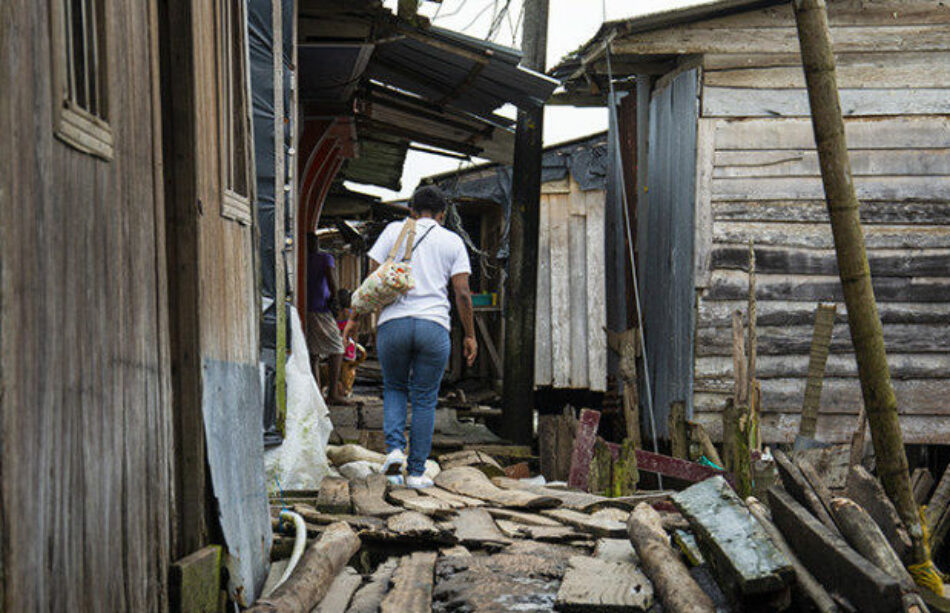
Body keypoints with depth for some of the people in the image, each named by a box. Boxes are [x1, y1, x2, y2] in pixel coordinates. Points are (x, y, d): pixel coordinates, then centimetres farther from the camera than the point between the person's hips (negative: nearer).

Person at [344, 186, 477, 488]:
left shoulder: (394, 230, 9)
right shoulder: (452, 241, 10)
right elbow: (463, 293, 3)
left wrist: (355, 318, 8)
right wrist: (470, 335, 10)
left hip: (393, 323, 0)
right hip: (434, 327, 0)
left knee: (394, 388, 21)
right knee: (424, 400, 10)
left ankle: (395, 447, 1)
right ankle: (416, 472, 10)